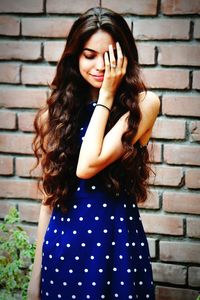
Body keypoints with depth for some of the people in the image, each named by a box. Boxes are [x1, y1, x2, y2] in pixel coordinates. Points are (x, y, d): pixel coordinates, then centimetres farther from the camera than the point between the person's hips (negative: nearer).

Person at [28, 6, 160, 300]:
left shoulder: (143, 104, -8)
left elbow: (88, 166, -19)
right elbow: (50, 194, 5)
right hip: (63, 239, 3)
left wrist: (108, 94, -12)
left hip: (119, 239, -2)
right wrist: (37, 273, 7)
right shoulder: (57, 110, 2)